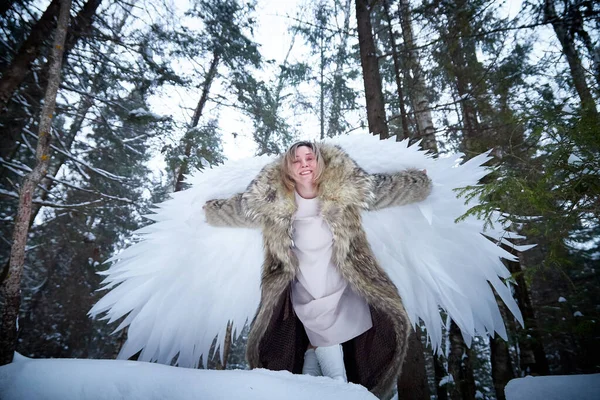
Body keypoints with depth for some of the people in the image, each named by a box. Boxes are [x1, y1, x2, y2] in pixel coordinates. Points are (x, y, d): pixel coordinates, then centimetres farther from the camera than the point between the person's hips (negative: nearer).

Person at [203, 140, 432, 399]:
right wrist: (210, 210, 22)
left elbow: (391, 185, 3)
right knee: (335, 375, 1)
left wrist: (421, 181, 14)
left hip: (343, 293, 1)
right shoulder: (273, 201, -12)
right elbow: (237, 207, 7)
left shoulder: (345, 189, -13)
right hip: (306, 297, -1)